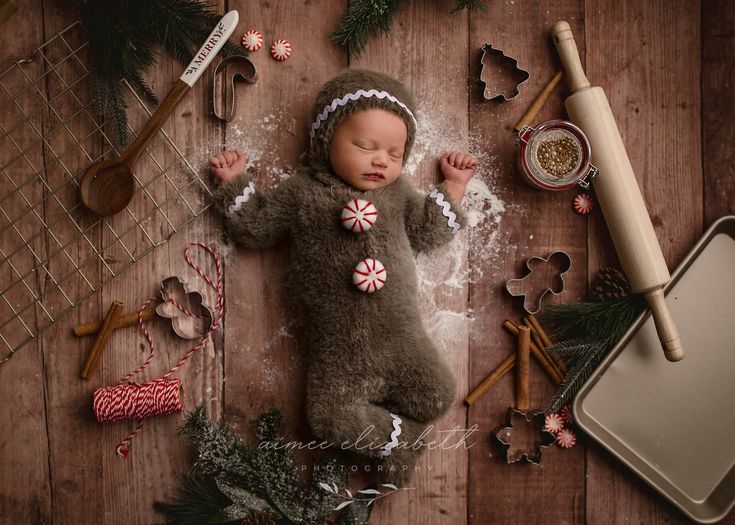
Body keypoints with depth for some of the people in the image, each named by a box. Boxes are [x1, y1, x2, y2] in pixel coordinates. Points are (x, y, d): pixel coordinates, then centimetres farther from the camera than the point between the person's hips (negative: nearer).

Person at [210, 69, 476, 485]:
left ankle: (373, 432, 9)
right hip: (338, 354, -2)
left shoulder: (398, 192, 12)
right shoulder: (300, 193, 5)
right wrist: (236, 181, 10)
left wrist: (453, 184, 19)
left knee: (438, 395, -6)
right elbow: (253, 229, 12)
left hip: (402, 341, 3)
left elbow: (428, 233, 18)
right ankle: (399, 437, 6)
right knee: (329, 418, -14)